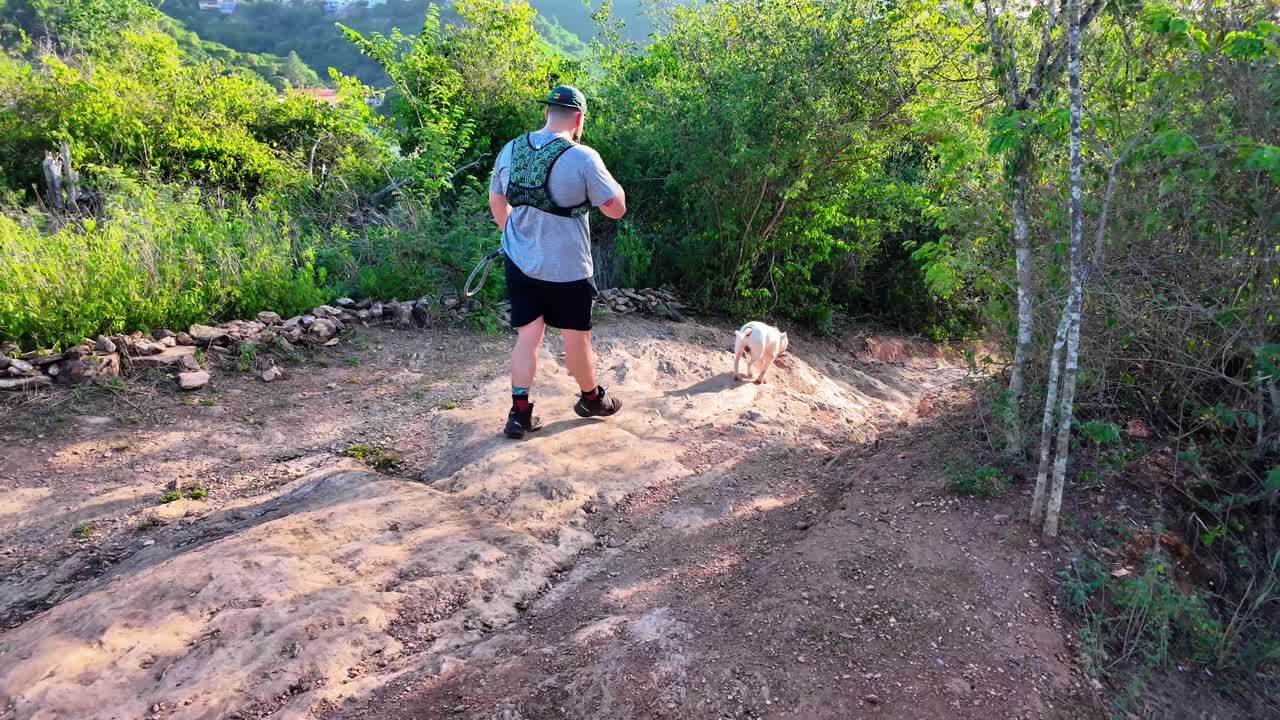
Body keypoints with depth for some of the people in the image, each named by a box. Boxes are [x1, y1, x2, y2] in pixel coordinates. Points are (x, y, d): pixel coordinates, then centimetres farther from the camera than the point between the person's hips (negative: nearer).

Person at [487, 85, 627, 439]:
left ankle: (519, 414, 11)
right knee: (577, 338, 14)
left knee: (527, 337, 12)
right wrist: (603, 172, 6)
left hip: (520, 263, 4)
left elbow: (496, 201, 14)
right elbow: (616, 209, -9)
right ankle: (592, 399, 34)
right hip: (567, 268, -4)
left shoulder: (510, 150, 1)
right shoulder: (583, 158, -17)